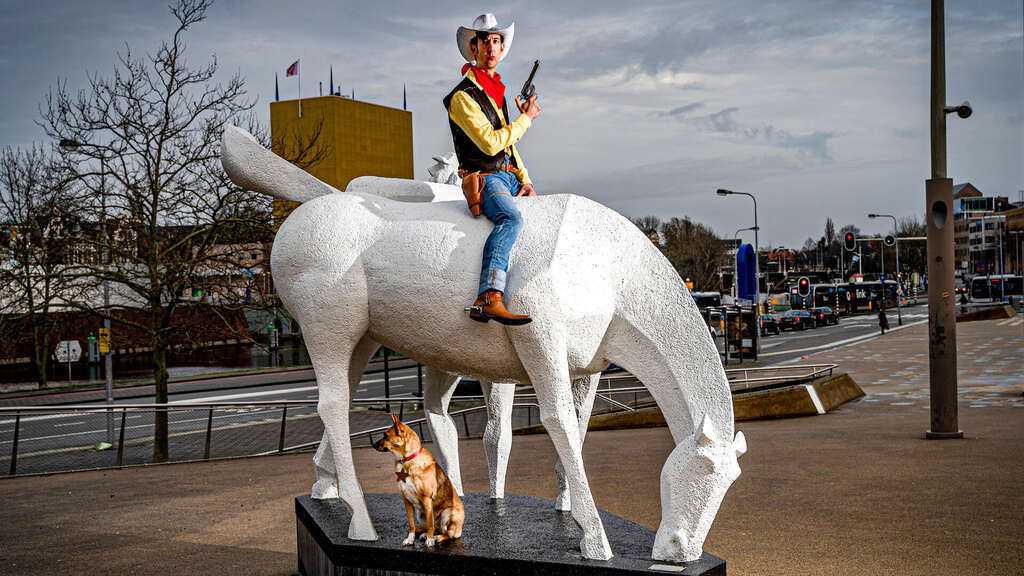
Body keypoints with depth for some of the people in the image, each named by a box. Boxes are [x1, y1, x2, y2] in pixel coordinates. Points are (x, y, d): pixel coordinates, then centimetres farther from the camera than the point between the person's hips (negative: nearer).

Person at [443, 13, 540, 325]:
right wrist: (526, 118, -7)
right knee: (511, 218, -36)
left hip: (509, 176, 9)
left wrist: (524, 179, 12)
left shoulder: (496, 92, 20)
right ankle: (488, 299, -49)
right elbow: (490, 143, -18)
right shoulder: (463, 96, -9)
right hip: (484, 179, -9)